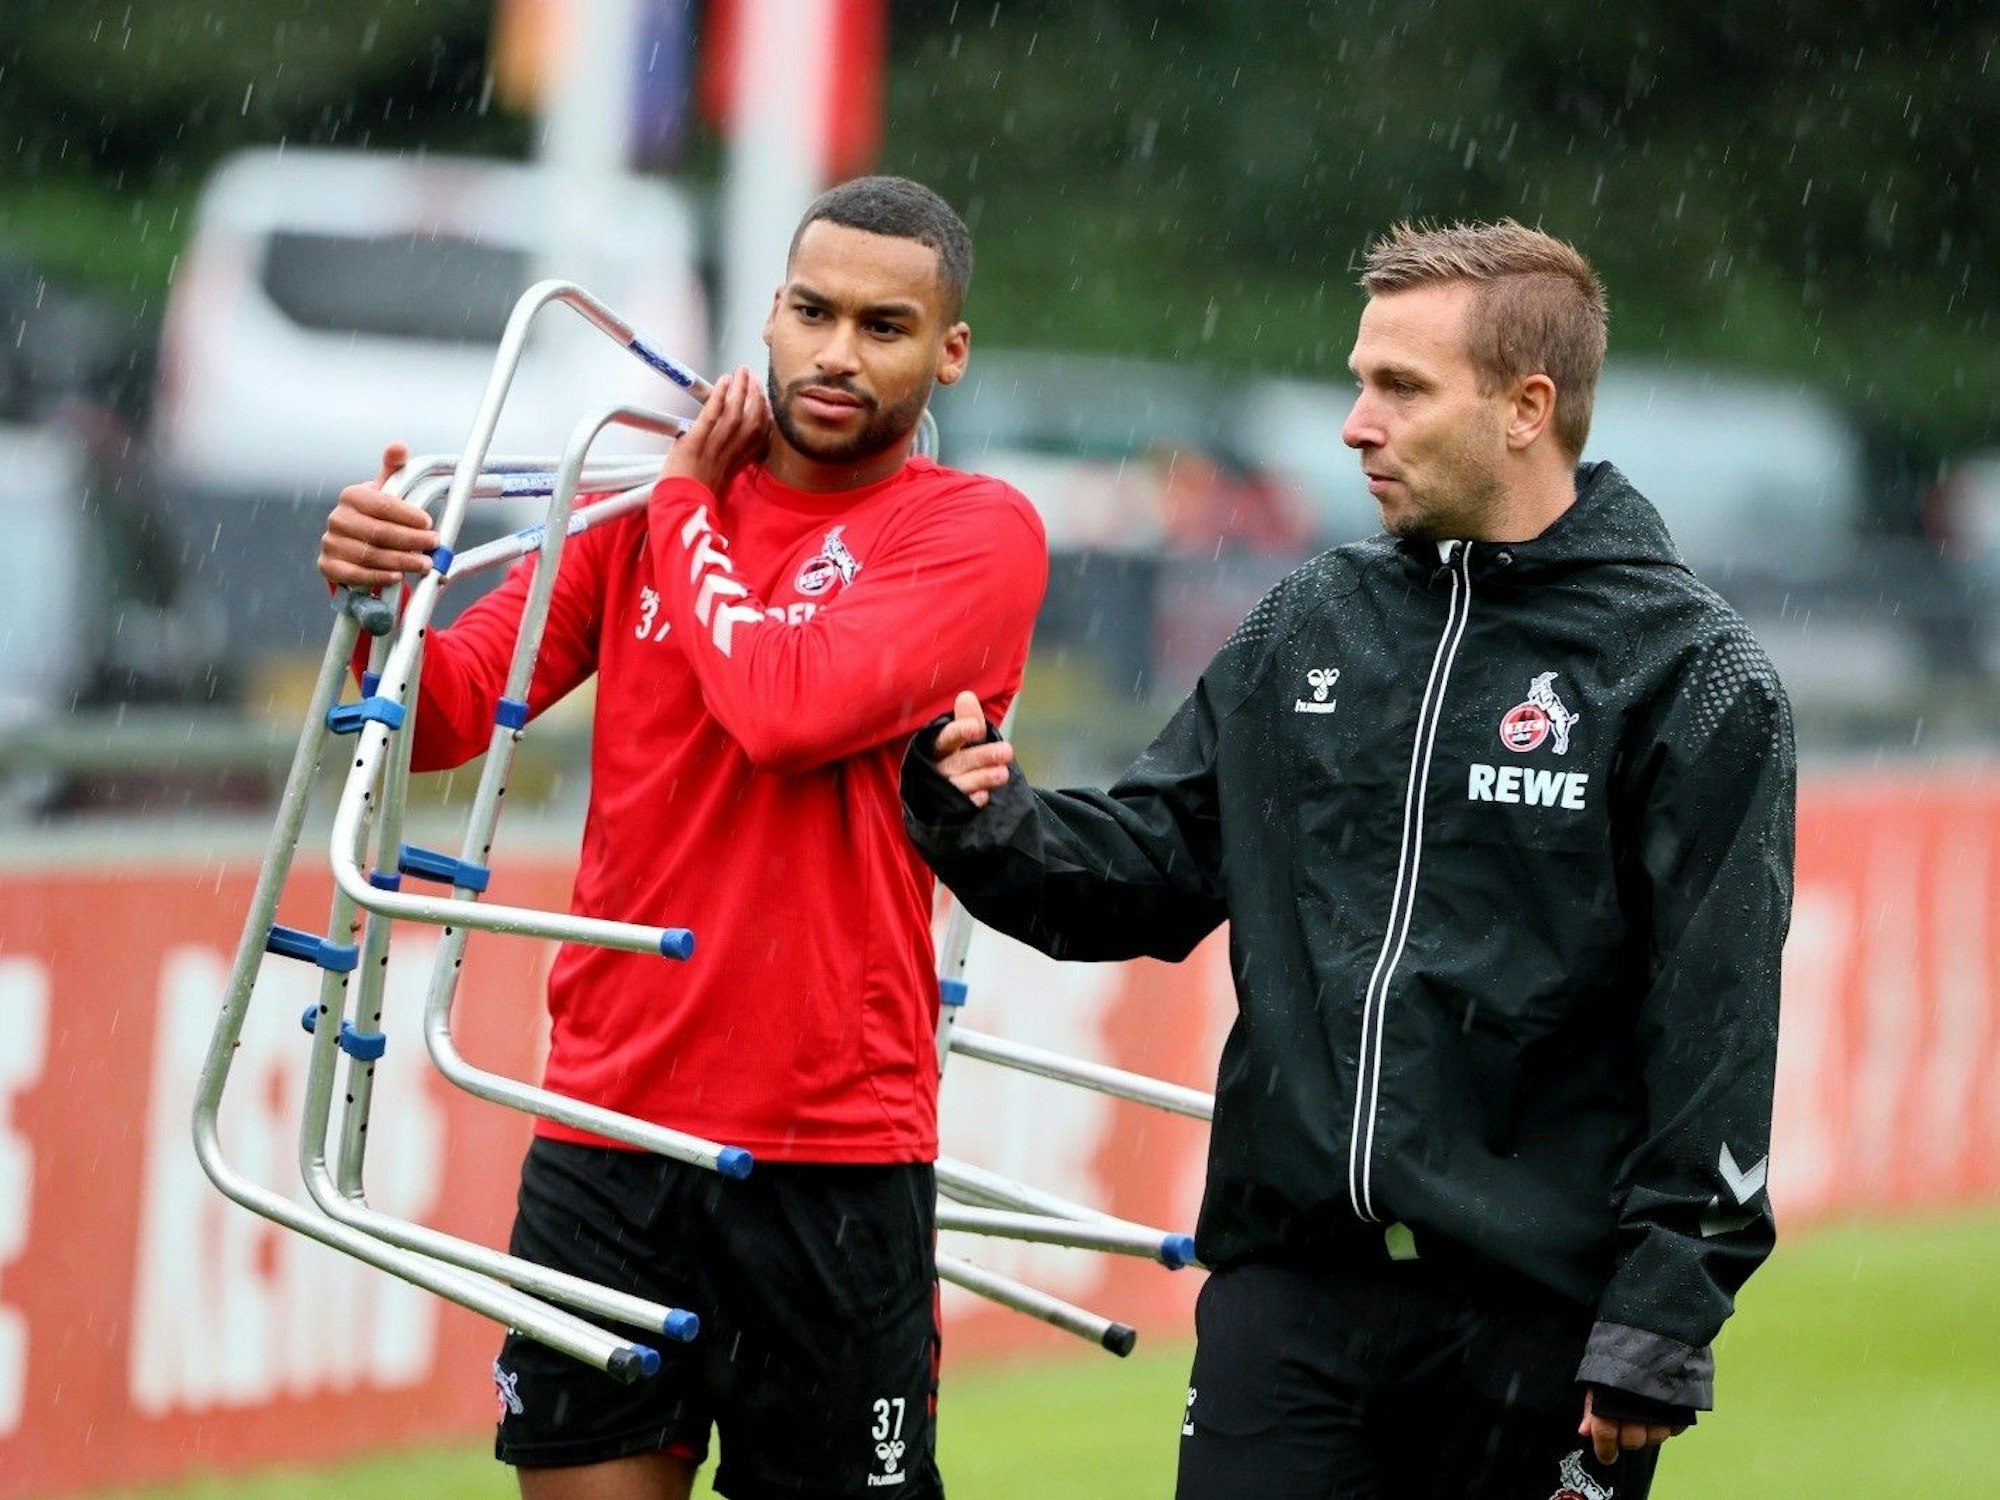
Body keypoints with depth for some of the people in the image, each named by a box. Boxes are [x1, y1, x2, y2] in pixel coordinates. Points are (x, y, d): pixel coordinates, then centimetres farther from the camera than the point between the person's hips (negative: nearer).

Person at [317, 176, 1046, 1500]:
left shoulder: (976, 532, -2)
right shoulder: (644, 503, 11)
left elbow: (790, 709, -19)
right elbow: (452, 714, 5)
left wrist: (689, 510, -4)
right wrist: (382, 603, -16)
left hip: (835, 1151, -3)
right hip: (606, 1125, 3)